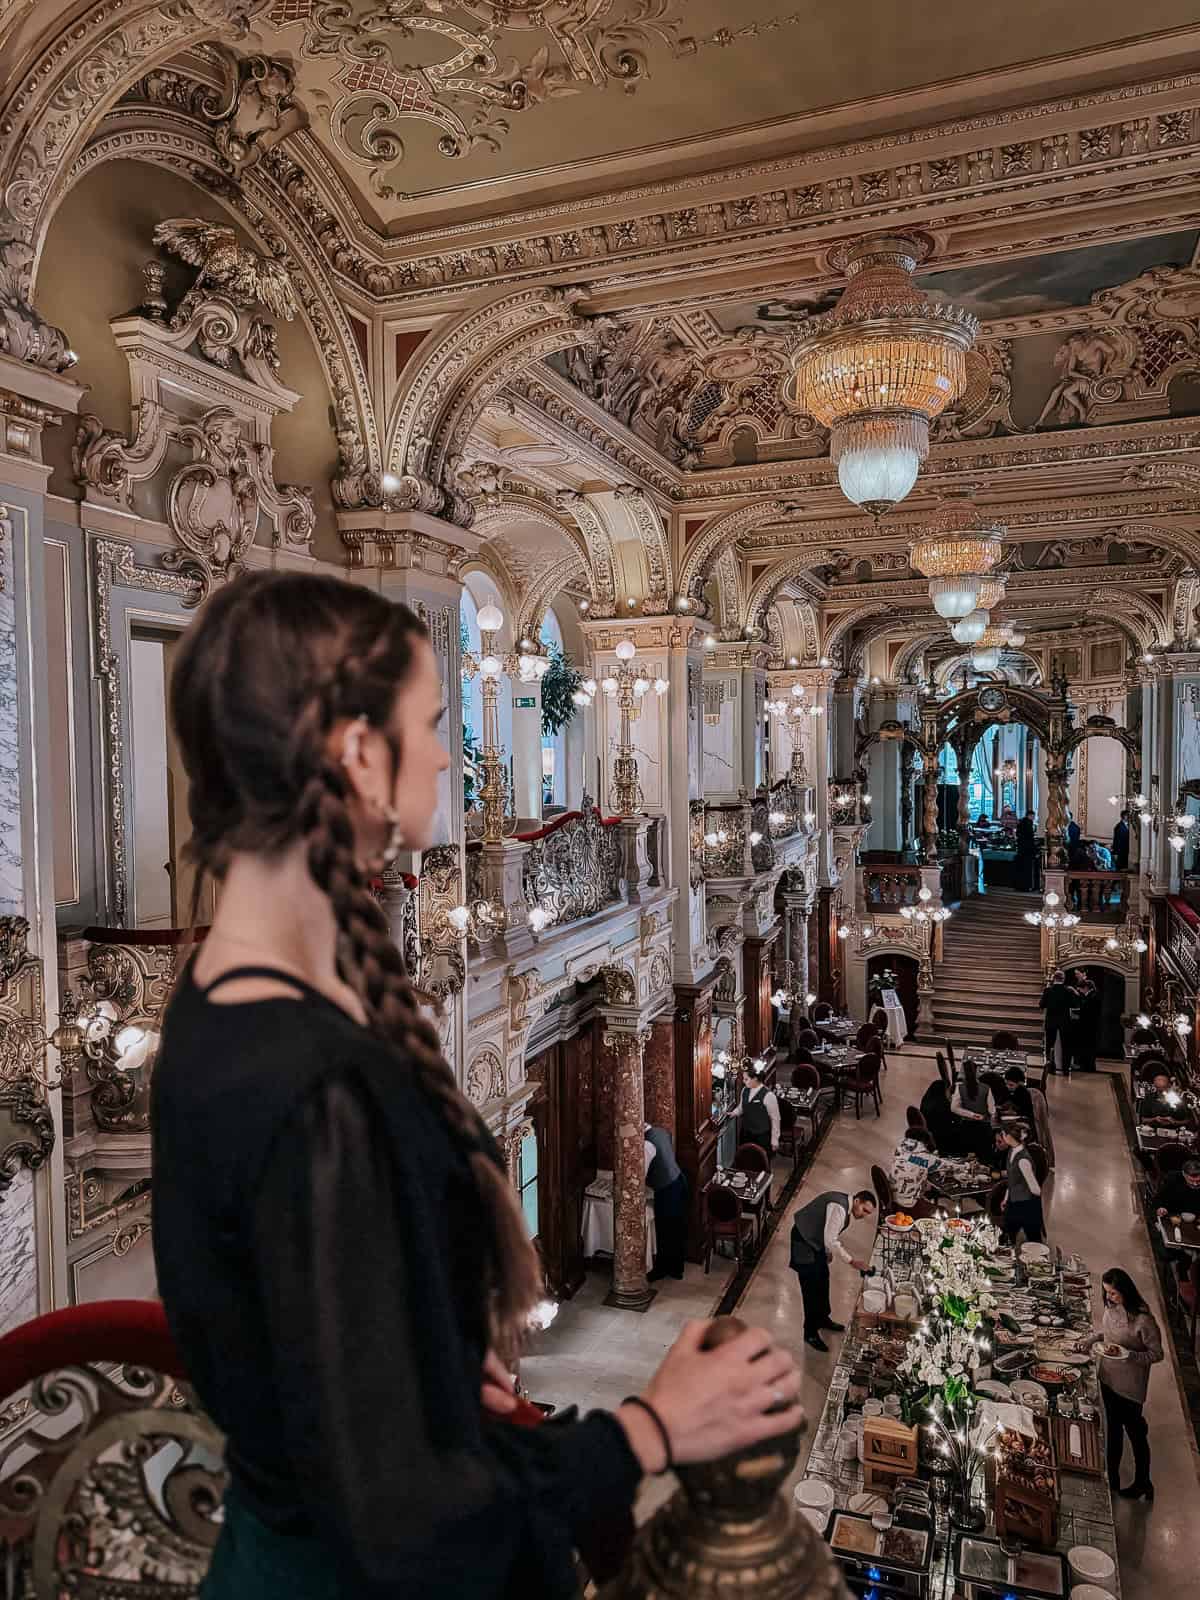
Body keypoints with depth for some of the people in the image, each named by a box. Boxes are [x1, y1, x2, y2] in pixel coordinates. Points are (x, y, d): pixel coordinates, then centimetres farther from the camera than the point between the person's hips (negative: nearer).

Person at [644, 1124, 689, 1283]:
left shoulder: (647, 1145, -26)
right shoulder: (662, 1131, 2)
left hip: (666, 1191, -9)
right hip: (679, 1181, 9)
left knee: (665, 1233, 12)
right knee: (678, 1229, 21)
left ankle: (662, 1269, 29)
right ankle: (676, 1268, 36)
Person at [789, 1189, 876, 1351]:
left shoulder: (845, 1204, 2)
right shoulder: (839, 1208, -29)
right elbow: (830, 1240, -33)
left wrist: (828, 1251, 14)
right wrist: (851, 1261, -29)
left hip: (816, 1239, 10)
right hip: (803, 1241, -10)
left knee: (823, 1279, 21)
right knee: (811, 1287, -4)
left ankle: (822, 1318, 40)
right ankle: (810, 1333, 7)